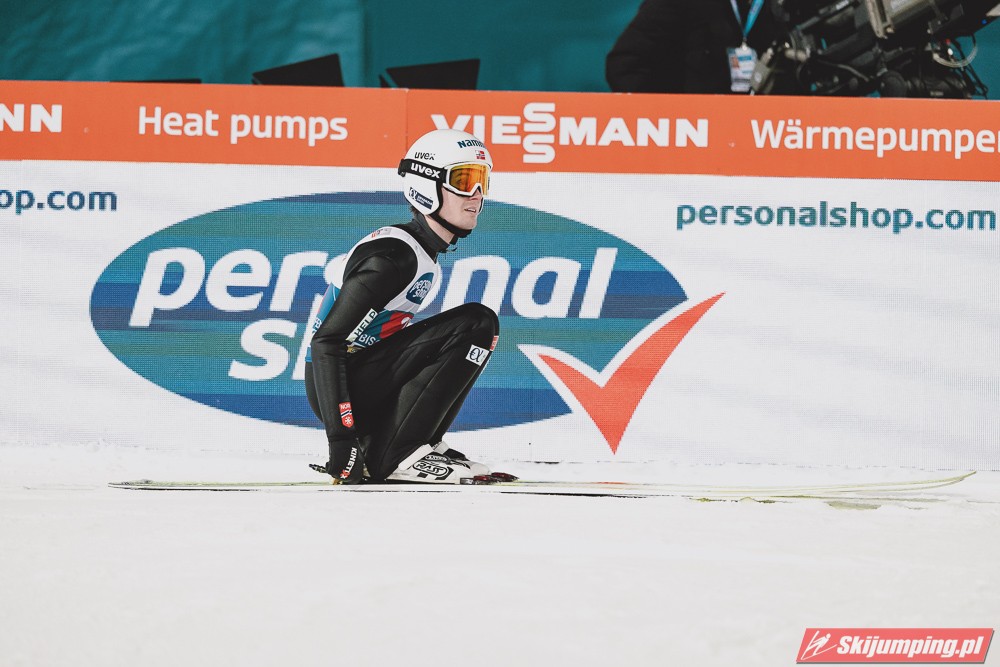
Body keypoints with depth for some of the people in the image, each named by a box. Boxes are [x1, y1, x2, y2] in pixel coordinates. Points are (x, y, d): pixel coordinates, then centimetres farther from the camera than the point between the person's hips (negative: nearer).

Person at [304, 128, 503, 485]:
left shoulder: (423, 254, 13)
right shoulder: (394, 255, -18)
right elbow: (326, 342, -23)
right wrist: (341, 435, -28)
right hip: (336, 386, -10)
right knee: (476, 324, -17)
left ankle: (379, 449, 9)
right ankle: (398, 454, -17)